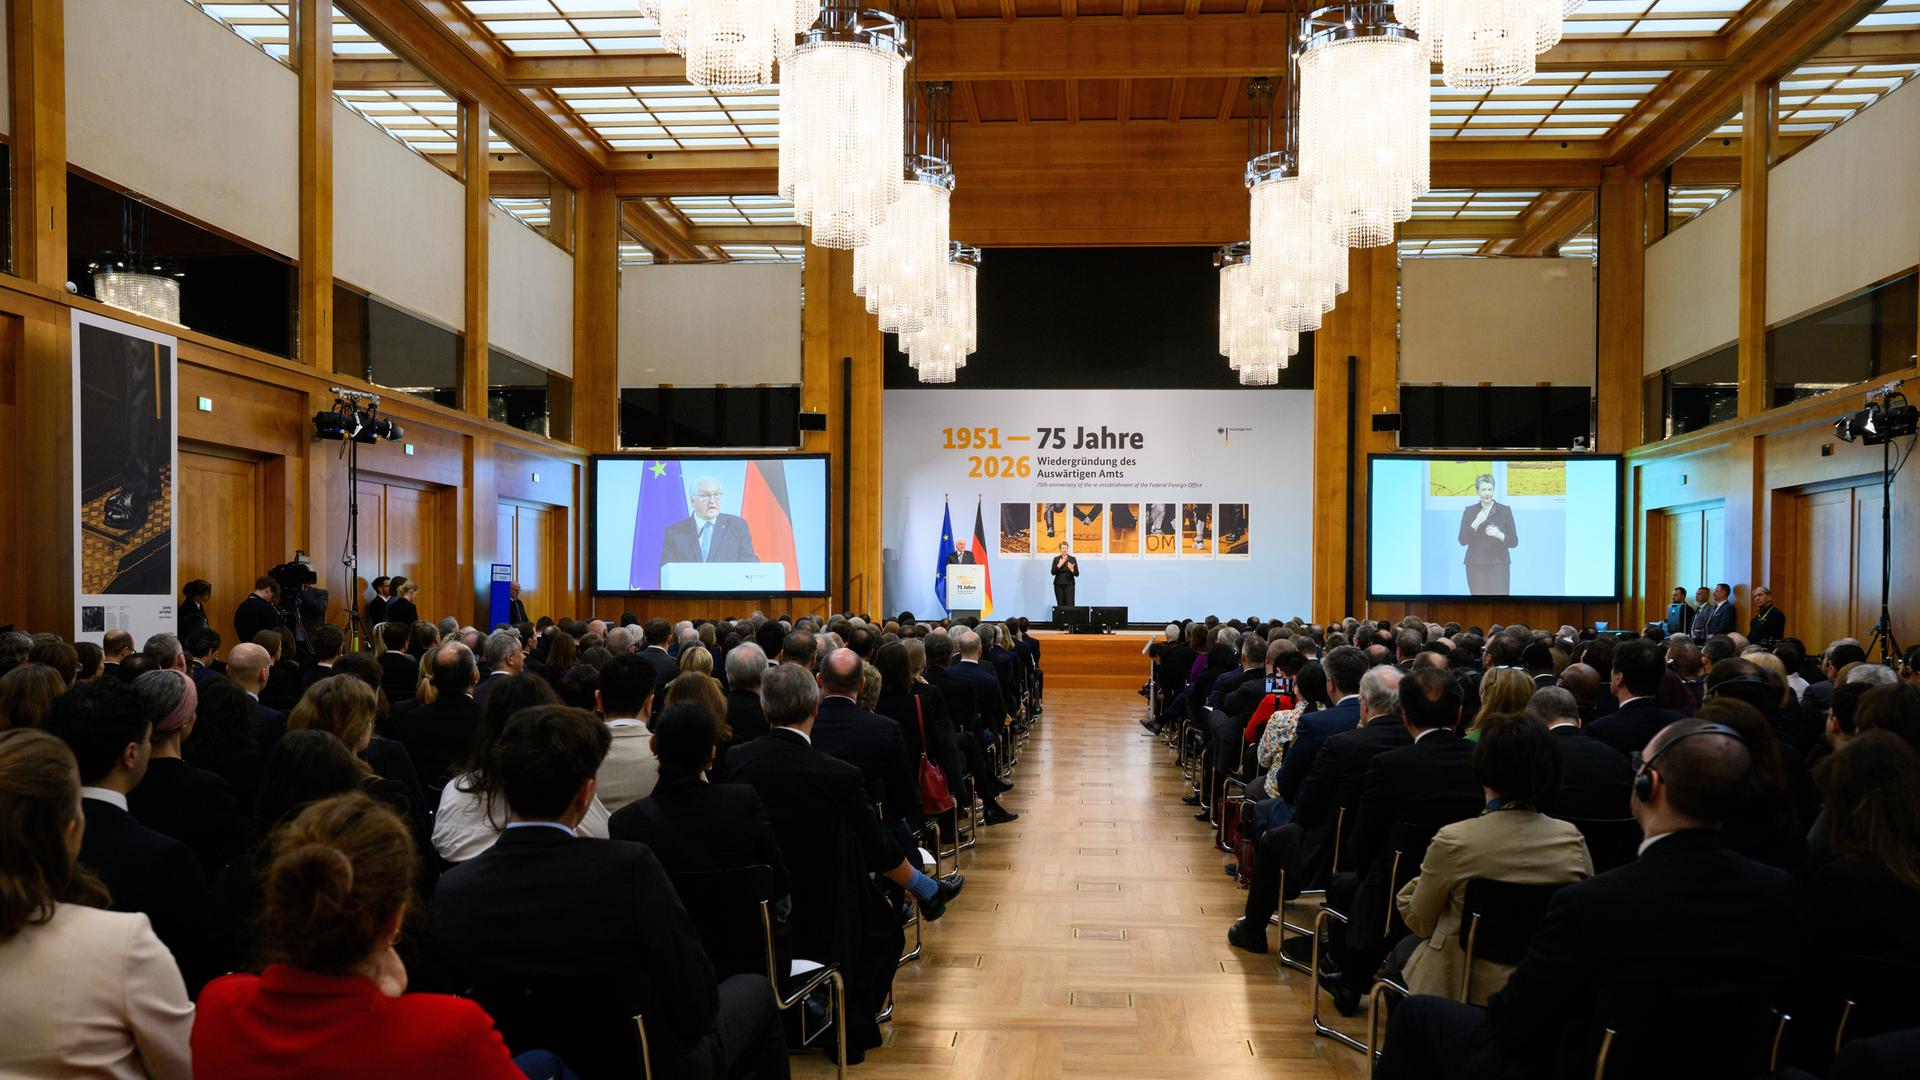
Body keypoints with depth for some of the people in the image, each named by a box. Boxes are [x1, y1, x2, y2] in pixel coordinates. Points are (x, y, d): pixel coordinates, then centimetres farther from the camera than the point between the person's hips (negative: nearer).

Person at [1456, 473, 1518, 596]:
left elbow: (1514, 541, 2)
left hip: (1499, 564, -1)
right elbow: (1462, 540, -1)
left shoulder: (1505, 510, 4)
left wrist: (1499, 535, -18)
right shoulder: (1469, 511, 6)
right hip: (1476, 565, 1)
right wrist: (1476, 523, -16)